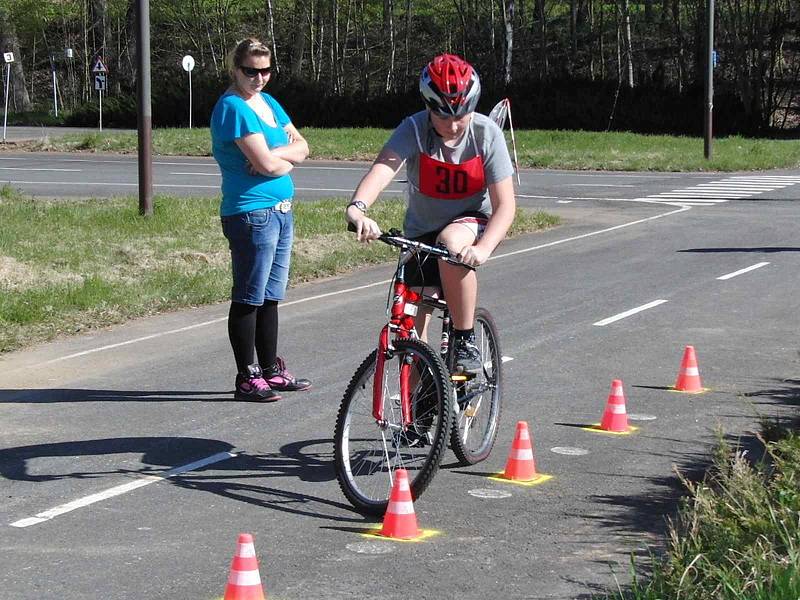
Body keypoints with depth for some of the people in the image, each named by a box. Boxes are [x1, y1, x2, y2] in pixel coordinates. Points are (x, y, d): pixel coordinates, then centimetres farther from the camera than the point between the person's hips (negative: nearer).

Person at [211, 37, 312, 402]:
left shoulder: (268, 102, 14)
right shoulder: (233, 108, -13)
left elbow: (301, 147, 8)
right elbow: (266, 164, -21)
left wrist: (274, 154, -11)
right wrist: (287, 160, 0)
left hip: (281, 211, 9)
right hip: (251, 214, -9)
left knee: (270, 297, 14)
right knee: (249, 299, -2)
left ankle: (272, 371, 22)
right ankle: (247, 378, 3)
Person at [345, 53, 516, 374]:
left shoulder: (487, 134, -20)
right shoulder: (414, 129, -21)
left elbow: (505, 205, -22)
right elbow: (382, 168, -39)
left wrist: (482, 248, -40)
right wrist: (357, 208, -60)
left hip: (472, 223, -2)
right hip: (421, 232, 2)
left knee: (451, 241, -37)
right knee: (411, 331, -1)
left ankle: (466, 340, -21)